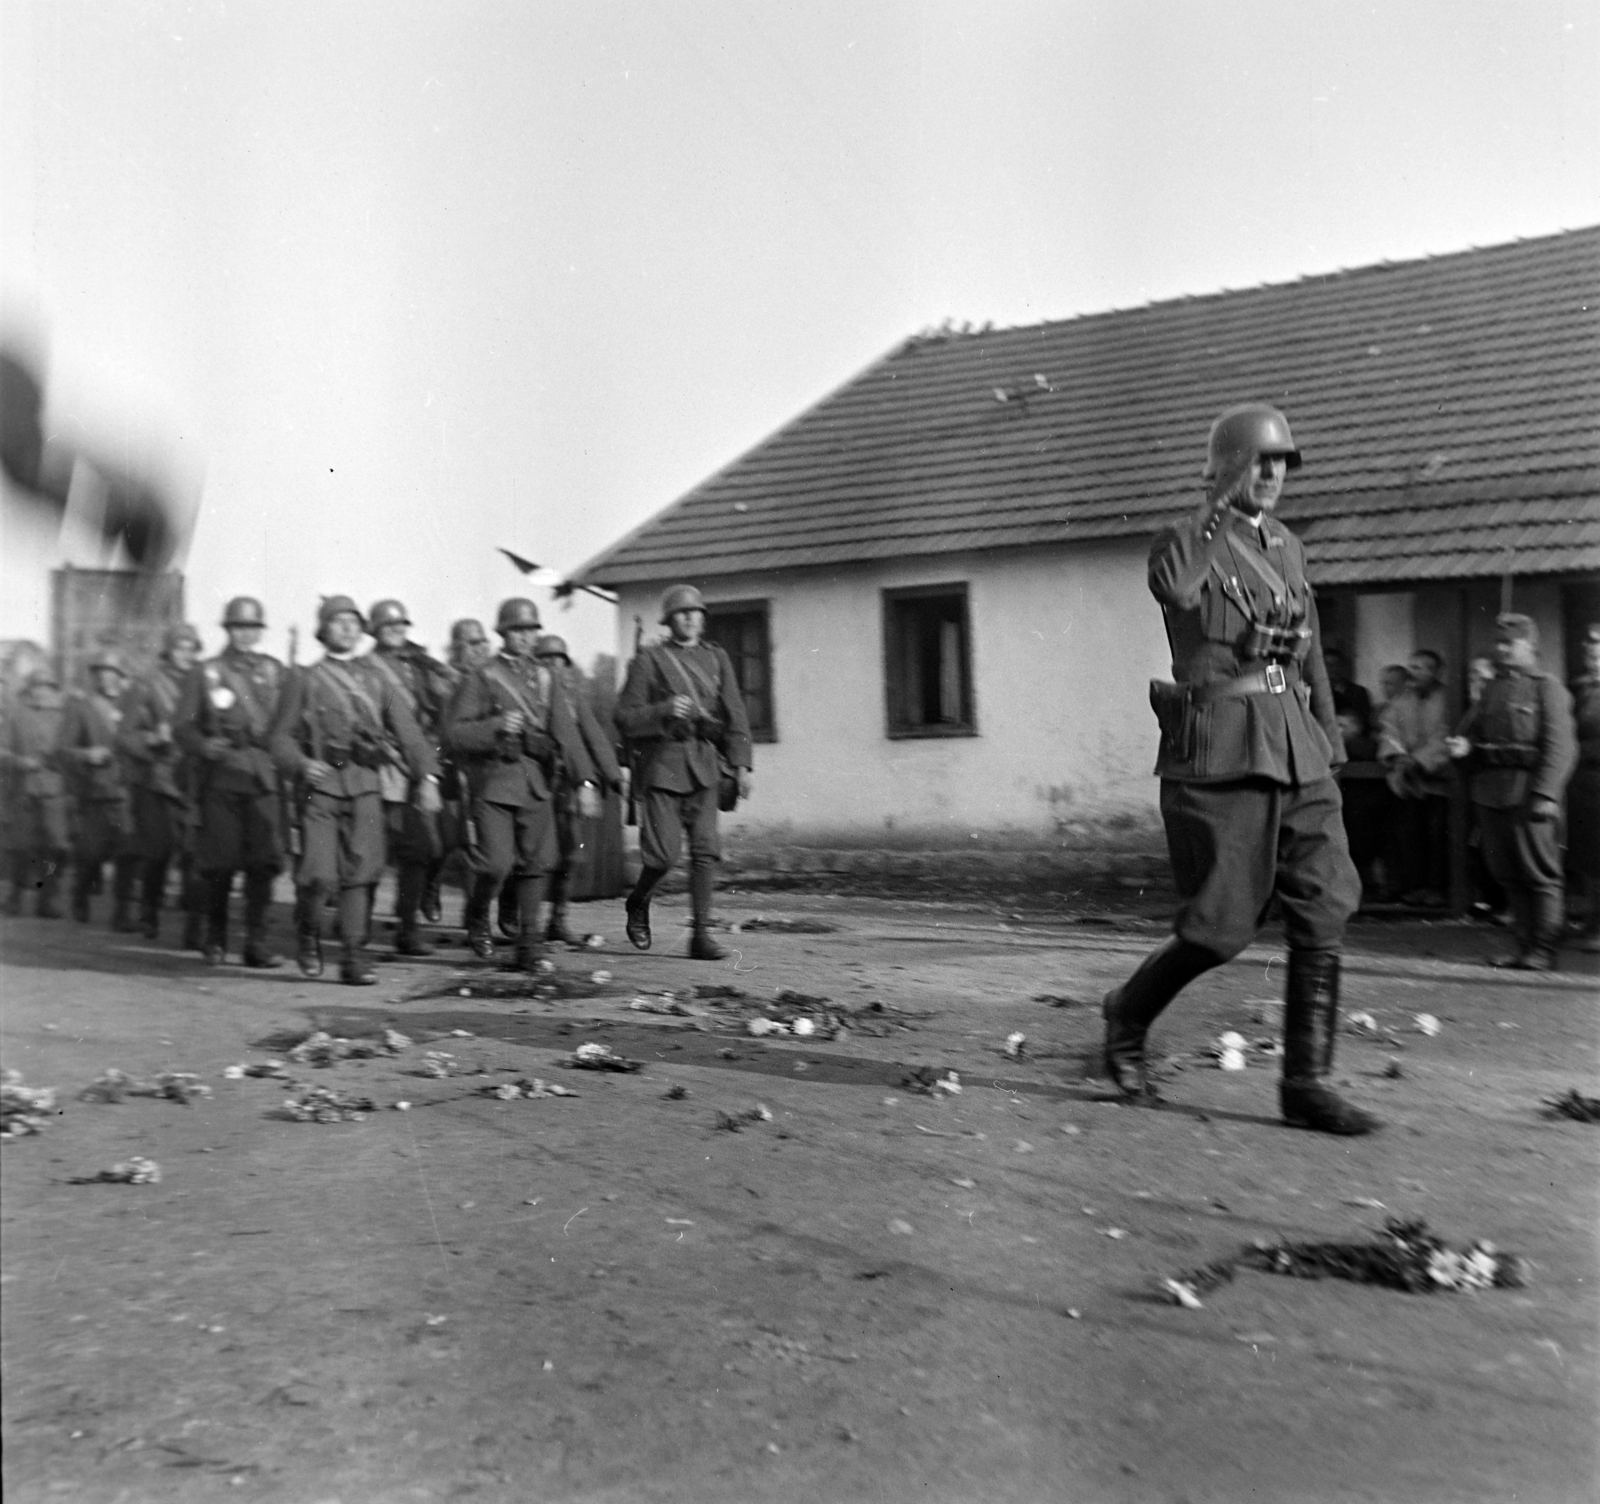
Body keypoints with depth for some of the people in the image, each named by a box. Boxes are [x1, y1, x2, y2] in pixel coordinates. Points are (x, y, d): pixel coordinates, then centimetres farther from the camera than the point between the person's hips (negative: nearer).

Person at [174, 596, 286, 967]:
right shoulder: (206, 673, 7)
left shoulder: (274, 671, 13)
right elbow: (183, 726, 4)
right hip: (220, 776, -1)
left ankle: (257, 941, 2)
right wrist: (204, 746, -15)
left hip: (263, 774, 1)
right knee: (219, 861, 2)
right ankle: (215, 939, 20)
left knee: (264, 859, -7)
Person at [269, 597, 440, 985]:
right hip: (320, 785, -2)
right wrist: (301, 764, -16)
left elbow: (406, 728, 7)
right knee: (319, 874, -10)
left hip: (366, 783, 2)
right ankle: (306, 931, 21)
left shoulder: (375, 677, 14)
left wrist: (427, 776, -4)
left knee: (362, 872, -4)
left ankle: (353, 959, 3)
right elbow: (280, 736, 5)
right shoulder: (304, 680, 8)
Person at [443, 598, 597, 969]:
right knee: (497, 863, -12)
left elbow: (566, 732, 4)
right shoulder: (479, 677, 1)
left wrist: (585, 781, -7)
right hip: (494, 781, -4)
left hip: (538, 783, 4)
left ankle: (528, 944, 13)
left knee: (536, 863, 2)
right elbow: (454, 734, -5)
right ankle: (477, 919, 18)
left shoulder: (545, 679, 13)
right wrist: (497, 726, -20)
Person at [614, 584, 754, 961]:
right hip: (661, 761, -3)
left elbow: (734, 714, 9)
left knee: (706, 847, -6)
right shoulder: (648, 659, 1)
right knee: (665, 852, -6)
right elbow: (625, 718, -2)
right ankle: (637, 904, 24)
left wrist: (742, 764, -1)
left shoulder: (716, 657, 12)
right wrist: (665, 710, -18)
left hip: (704, 764, 3)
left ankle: (701, 934, -1)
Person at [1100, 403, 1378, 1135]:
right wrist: (1216, 508, -13)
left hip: (1295, 752, 6)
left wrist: (1329, 748, 18)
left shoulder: (1287, 548, 18)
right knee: (1222, 926, -5)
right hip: (1220, 754, -6)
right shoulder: (1181, 542, 0)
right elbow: (1175, 588, -23)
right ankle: (1127, 1014, 22)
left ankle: (1307, 1082, 7)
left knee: (1325, 910, -2)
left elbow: (1311, 657, 21)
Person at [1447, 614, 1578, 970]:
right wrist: (1463, 743, -5)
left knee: (1540, 873, -1)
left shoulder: (1548, 689, -3)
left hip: (1527, 792, -7)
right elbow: (1473, 726, 20)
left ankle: (1544, 949, 5)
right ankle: (1524, 943, 19)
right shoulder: (1492, 689, 17)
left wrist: (1546, 794, -18)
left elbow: (1559, 747, -10)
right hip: (1491, 790, 7)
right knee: (1507, 872, 10)